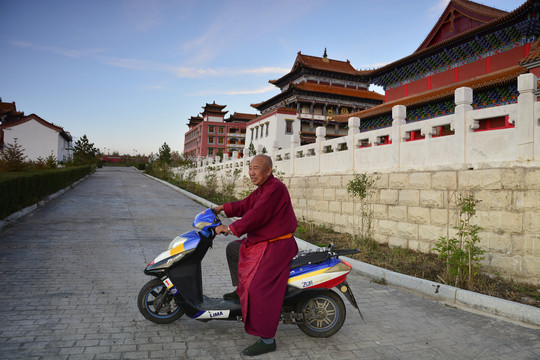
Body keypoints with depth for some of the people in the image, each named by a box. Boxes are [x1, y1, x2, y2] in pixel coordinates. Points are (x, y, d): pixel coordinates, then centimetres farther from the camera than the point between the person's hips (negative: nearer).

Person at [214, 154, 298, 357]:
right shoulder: (261, 189, 14)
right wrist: (223, 208, 12)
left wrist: (231, 229, -22)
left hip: (276, 247, -11)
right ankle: (240, 290, 38)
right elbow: (245, 205, 20)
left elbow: (257, 215, -27)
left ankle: (267, 340, -10)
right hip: (260, 242, 11)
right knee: (233, 249, 26)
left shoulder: (276, 188, -21)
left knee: (259, 288, -19)